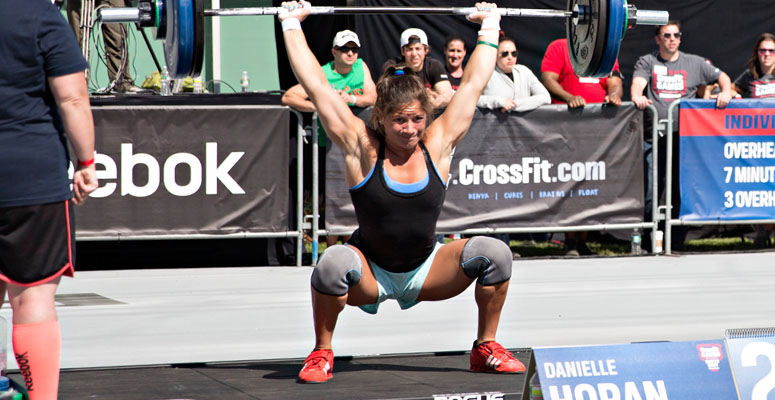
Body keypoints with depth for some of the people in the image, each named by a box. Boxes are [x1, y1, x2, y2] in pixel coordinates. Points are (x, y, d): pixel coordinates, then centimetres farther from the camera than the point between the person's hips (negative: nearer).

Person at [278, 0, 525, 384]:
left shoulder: (437, 144, -6)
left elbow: (473, 82, 3)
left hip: (427, 273, 3)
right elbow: (315, 85, -11)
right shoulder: (362, 148, -12)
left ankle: (486, 347, 0)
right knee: (334, 261, -36)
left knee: (492, 252, -20)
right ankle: (321, 354, -13)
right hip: (370, 275, -3)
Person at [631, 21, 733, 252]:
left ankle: (676, 244, 7)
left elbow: (721, 76, 20)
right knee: (650, 194, -7)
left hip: (683, 137, 2)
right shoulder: (647, 62, 10)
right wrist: (637, 96, -30)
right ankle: (646, 244, 3)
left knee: (681, 193, -1)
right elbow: (638, 82, -7)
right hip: (653, 137, -1)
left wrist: (726, 92, -3)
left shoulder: (694, 63, 15)